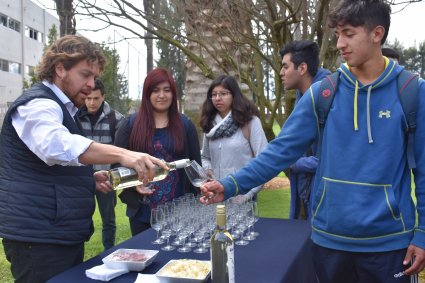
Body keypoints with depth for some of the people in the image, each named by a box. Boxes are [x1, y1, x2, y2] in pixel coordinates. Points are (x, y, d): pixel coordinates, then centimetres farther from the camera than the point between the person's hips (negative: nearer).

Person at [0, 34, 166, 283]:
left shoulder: (58, 108, 19)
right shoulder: (38, 105, -13)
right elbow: (56, 144, -36)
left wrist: (90, 179, 10)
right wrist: (120, 154, -47)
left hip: (62, 235, 10)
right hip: (39, 239, -10)